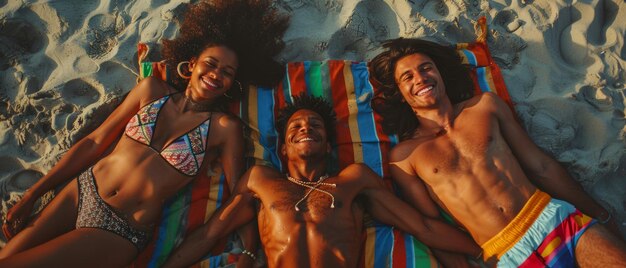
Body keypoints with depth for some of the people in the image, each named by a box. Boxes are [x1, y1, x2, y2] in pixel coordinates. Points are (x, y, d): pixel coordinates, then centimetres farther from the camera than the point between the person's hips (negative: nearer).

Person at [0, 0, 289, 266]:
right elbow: (94, 142, 6)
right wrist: (33, 193, 6)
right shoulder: (153, 89, 2)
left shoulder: (225, 128, -8)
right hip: (80, 191, 4)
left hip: (121, 231, -3)